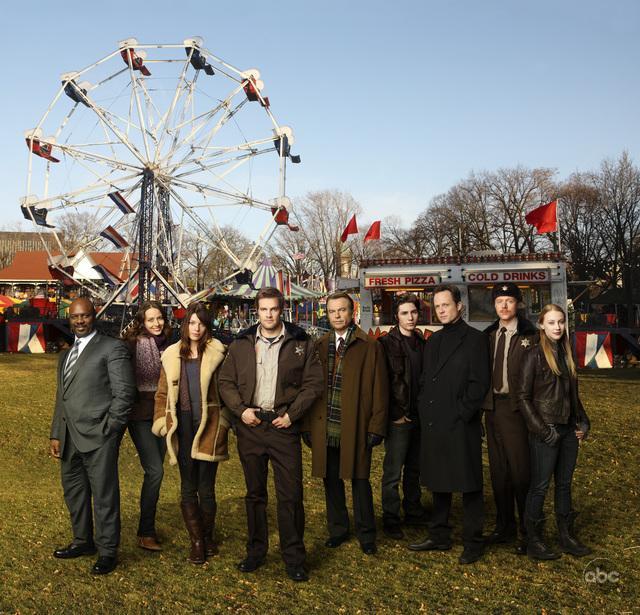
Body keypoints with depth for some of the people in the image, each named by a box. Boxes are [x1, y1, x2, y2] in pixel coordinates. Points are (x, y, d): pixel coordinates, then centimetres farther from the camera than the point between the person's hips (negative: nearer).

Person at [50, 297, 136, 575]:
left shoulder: (112, 348, -5)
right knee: (74, 492, 18)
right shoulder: (66, 355, 19)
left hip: (98, 437, -8)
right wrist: (56, 434, 15)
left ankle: (108, 551, 13)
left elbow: (124, 392, -9)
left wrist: (110, 429, -11)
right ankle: (83, 541, 35)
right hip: (70, 438, 8)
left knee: (104, 496, 0)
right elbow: (61, 398, 21)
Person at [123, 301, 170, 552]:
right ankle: (145, 533, 2)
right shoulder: (138, 343, -10)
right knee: (155, 470, -11)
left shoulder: (166, 344, 10)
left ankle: (148, 528, 24)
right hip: (141, 414, -6)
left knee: (155, 471, 11)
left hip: (161, 414, 7)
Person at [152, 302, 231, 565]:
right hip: (183, 428, 3)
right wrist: (162, 423, 3)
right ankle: (196, 541, 20)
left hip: (209, 428, -3)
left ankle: (208, 537, 27)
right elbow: (162, 393, 11)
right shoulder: (172, 356, 8)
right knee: (188, 489, 8)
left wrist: (224, 421, -6)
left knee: (206, 488, 4)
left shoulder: (217, 353, -2)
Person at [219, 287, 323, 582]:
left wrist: (292, 414, -9)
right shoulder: (241, 345, 8)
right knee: (254, 494, 13)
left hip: (283, 426, -2)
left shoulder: (301, 344, 1)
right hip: (250, 427, 3)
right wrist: (240, 409, -5)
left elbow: (313, 383, 0)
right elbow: (226, 381, 10)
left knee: (290, 495, -1)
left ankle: (294, 557, 12)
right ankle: (255, 551, 27)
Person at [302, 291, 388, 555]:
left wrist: (376, 427, -7)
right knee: (332, 481, 13)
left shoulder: (369, 346, -2)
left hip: (356, 428, -3)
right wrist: (307, 425, 5)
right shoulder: (319, 346, 8)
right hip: (325, 428, 3)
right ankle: (337, 530, 29)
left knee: (359, 480, 6)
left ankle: (366, 534, 23)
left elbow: (379, 390, -3)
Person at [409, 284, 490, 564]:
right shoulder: (433, 341, 15)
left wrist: (461, 415, -15)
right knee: (439, 482, 16)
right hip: (432, 425, 7)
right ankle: (439, 536, 29)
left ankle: (473, 542, 16)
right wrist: (424, 412, 6)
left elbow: (479, 383, -11)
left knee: (469, 485, 4)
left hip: (461, 426, -6)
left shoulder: (475, 339, -5)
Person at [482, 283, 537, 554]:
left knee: (520, 471, -2)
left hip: (517, 409, -6)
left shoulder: (530, 335, -6)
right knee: (498, 471, 13)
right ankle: (504, 527, 26)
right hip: (492, 408, 6)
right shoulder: (488, 335, 11)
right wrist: (483, 403, 4)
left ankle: (527, 532, 12)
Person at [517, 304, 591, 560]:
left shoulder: (566, 354, 10)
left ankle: (567, 537, 24)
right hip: (546, 432, -6)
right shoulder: (535, 356, -10)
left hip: (569, 430, 6)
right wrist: (542, 430, -14)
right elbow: (523, 397, -11)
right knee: (540, 486, 1)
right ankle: (534, 542, 11)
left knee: (565, 484, 14)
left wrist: (583, 422, 9)